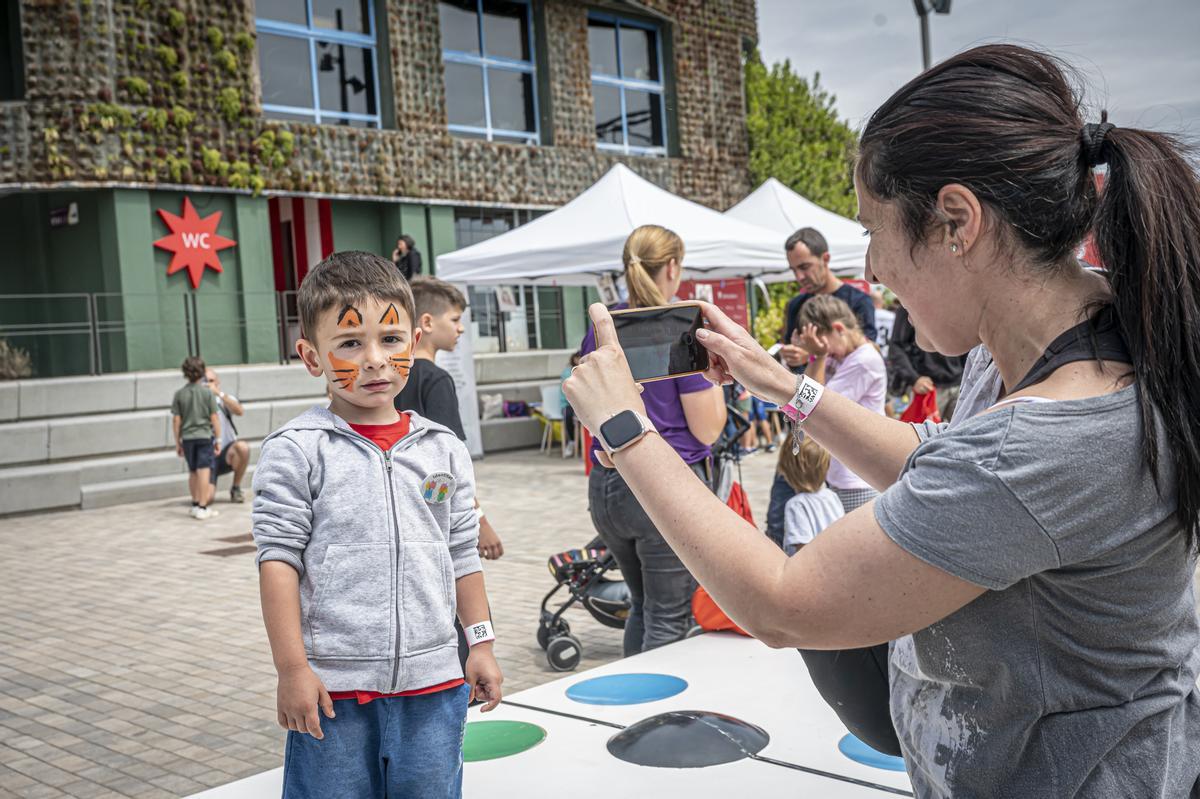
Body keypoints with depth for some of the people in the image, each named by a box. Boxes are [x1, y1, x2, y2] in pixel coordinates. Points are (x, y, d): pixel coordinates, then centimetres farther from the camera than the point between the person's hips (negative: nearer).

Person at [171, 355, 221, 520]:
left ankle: (196, 505, 25)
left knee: (193, 472, 16)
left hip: (187, 438, 3)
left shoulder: (179, 394, 2)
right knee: (204, 471, -3)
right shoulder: (207, 393, -5)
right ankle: (202, 508, -5)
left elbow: (176, 420, 3)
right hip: (205, 436, -3)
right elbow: (214, 418, -5)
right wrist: (218, 440, 2)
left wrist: (177, 442, 11)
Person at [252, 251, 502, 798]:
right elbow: (279, 560, -7)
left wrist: (481, 644, 12)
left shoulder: (443, 450, 6)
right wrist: (291, 669, -10)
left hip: (432, 682, 3)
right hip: (333, 687, -3)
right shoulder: (295, 451, -6)